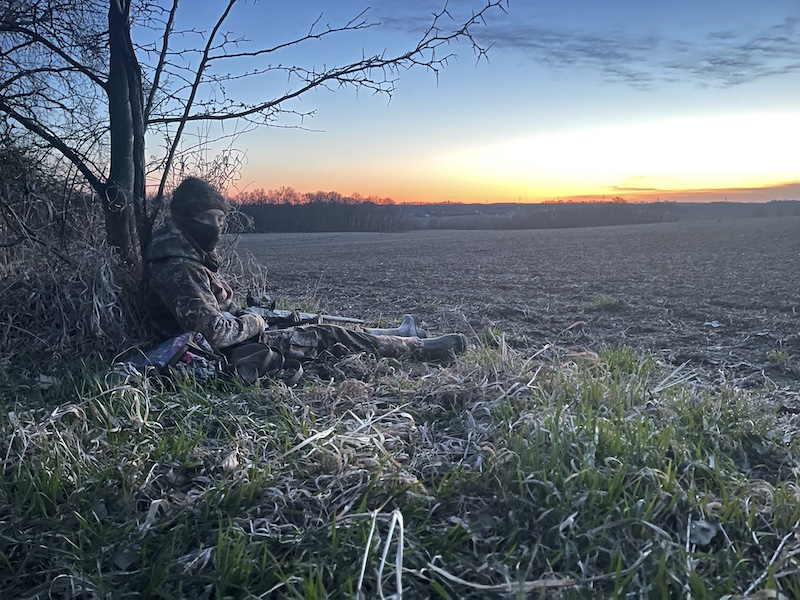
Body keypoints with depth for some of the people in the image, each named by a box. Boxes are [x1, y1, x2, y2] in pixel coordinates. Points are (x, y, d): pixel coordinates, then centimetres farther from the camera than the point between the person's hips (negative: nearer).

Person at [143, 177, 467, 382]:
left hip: (234, 339, 10)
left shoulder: (190, 256, 8)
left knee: (314, 329, 15)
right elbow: (213, 331, -32)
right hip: (235, 354, -10)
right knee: (328, 337, -5)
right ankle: (422, 348, 9)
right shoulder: (178, 270, -25)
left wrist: (244, 314, 5)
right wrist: (251, 323, -14)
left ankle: (399, 337, 31)